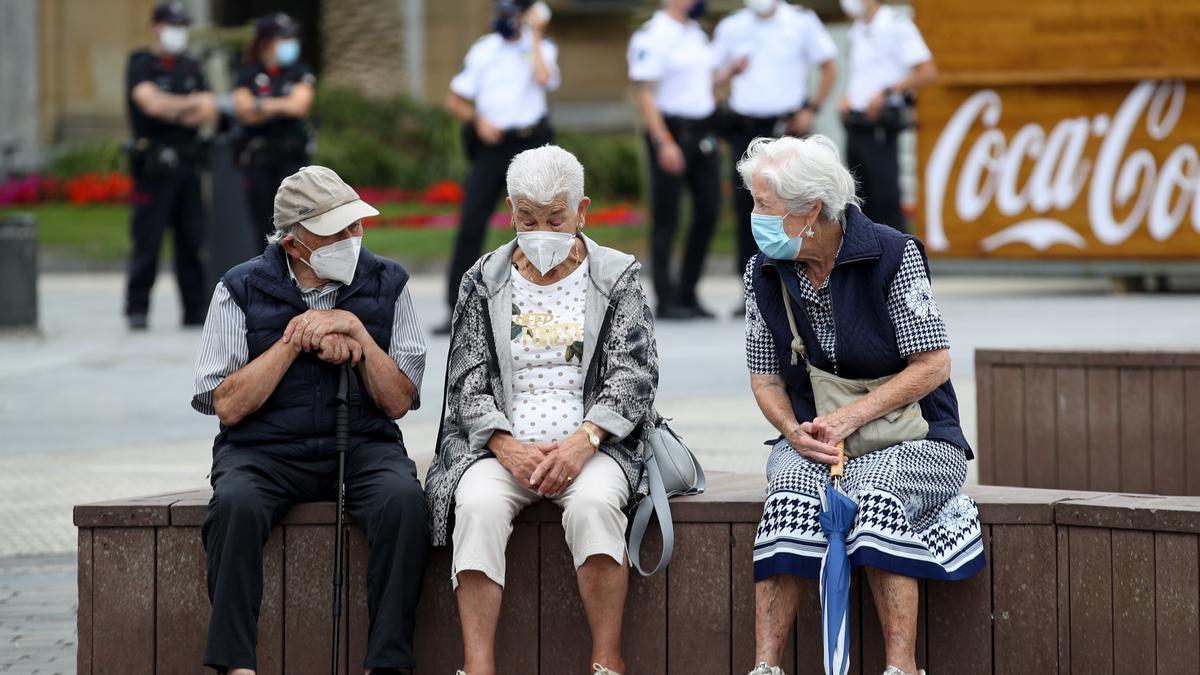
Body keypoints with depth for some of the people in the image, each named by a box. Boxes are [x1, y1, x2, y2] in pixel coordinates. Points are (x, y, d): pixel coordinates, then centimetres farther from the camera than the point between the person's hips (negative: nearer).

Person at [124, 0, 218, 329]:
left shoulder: (192, 68, 16)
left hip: (187, 166, 5)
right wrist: (192, 103, -7)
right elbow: (151, 102, -17)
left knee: (192, 241, 3)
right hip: (154, 165, -5)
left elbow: (210, 112, 6)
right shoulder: (141, 65, 0)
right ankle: (137, 311, -2)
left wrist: (172, 112, -10)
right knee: (147, 241, -7)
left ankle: (195, 310, 7)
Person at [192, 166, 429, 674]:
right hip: (264, 451, -1)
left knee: (404, 500, -32)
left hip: (362, 446, 1)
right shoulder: (242, 289, 1)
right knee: (236, 504, -34)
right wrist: (295, 340, -10)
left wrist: (356, 332, -11)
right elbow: (226, 405, -5)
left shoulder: (385, 284, 6)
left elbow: (398, 402, 2)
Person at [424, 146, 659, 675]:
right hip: (501, 445, 1)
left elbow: (633, 377, 0)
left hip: (593, 445, -1)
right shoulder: (484, 283, 12)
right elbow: (468, 381, 5)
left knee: (594, 503, -35)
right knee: (479, 505, -31)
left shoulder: (617, 279, 8)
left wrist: (582, 441, -17)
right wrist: (507, 447, -13)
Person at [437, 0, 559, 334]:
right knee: (470, 223, -8)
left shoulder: (541, 47, 3)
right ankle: (457, 309, -8)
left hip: (530, 145, -1)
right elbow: (454, 99, 10)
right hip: (491, 144, 1)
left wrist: (534, 34, -13)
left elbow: (543, 78, -21)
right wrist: (478, 120, -8)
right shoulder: (483, 50, 6)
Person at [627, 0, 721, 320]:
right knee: (667, 219, -2)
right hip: (671, 128, -8)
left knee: (708, 212, 7)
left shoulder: (697, 33, 14)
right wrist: (663, 143, -20)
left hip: (702, 132, 8)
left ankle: (687, 293, 16)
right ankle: (666, 300, 3)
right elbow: (644, 93, -15)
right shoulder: (652, 36, -11)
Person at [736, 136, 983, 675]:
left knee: (873, 494, -37)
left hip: (912, 435, -3)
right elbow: (765, 377, 10)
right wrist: (794, 431, -13)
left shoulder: (892, 255, -11)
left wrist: (847, 419, -20)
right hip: (811, 443, 3)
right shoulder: (764, 273, 3)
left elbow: (933, 365, -12)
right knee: (790, 498, -31)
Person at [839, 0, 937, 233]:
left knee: (886, 202, -10)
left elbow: (927, 73, -15)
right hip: (855, 125, 8)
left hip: (880, 126, -8)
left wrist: (886, 92, -19)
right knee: (862, 203, 10)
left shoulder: (896, 26, -10)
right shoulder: (857, 31, 16)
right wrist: (846, 98, 10)